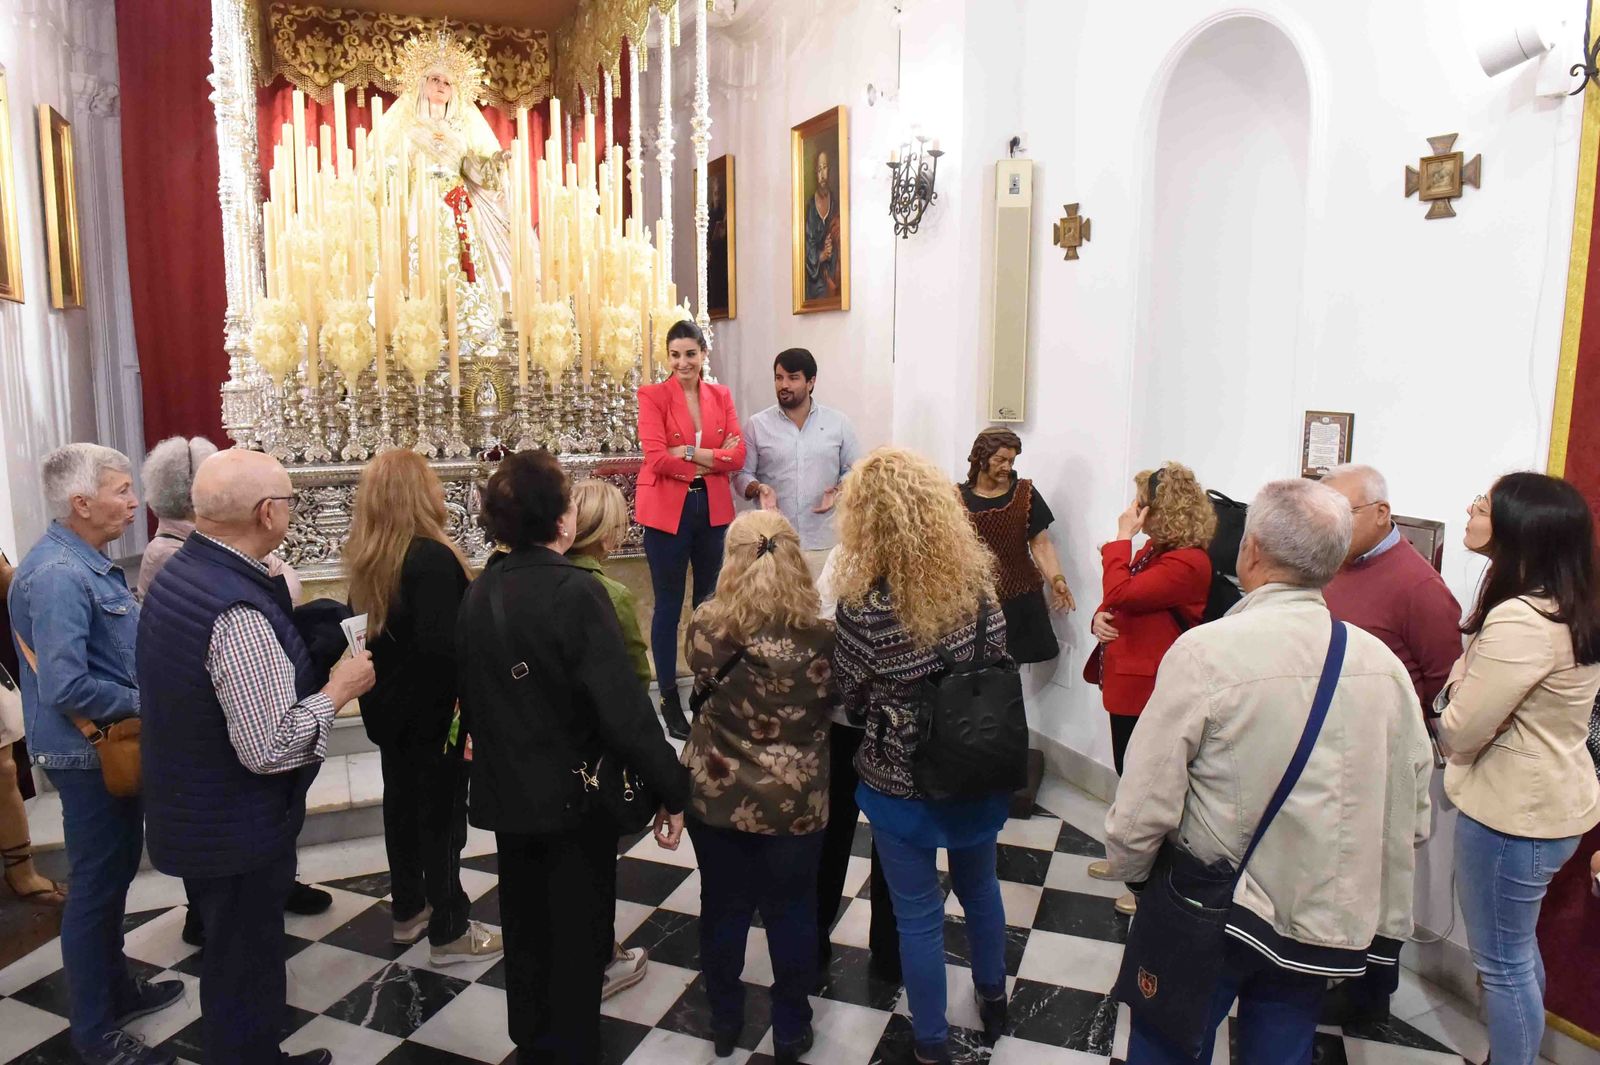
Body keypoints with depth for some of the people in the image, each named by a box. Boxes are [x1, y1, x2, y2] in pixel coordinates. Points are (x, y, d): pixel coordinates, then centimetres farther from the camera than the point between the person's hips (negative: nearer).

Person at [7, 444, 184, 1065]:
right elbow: (65, 687, -30)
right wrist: (143, 704, -18)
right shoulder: (57, 575, -24)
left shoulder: (90, 563, 7)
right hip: (91, 755, -10)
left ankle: (116, 987, 39)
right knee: (95, 886, 4)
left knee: (115, 874, 22)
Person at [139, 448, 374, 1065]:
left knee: (232, 953, 27)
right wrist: (339, 689, -17)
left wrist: (314, 667, 9)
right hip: (237, 829, -10)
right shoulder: (237, 610, -30)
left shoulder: (178, 573, 1)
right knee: (245, 968, 11)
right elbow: (271, 747, -31)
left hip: (192, 813, 10)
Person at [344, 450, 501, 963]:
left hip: (389, 705, 8)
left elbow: (360, 626, 12)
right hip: (432, 710, -8)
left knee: (402, 803, 19)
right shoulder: (431, 558, -24)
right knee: (443, 814, 4)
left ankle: (409, 910, 35)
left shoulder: (365, 557, 2)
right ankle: (449, 931, 16)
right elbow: (441, 645, -30)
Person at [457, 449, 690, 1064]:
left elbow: (470, 699, 9)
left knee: (525, 929, 23)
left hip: (507, 797, 6)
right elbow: (623, 708, -26)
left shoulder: (478, 594, -3)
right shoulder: (576, 592, -23)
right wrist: (672, 791, -17)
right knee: (578, 941, 12)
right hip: (577, 799, -6)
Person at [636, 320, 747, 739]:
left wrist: (689, 453, -14)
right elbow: (656, 458, -16)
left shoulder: (721, 396, 8)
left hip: (713, 511, 4)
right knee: (669, 605, 5)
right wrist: (714, 458, -12)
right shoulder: (653, 396, -4)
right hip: (667, 511, -4)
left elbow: (737, 456, -3)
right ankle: (669, 698, 16)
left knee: (710, 603, 14)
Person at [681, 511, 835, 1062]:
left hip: (716, 797, 1)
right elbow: (832, 703, -1)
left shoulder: (706, 627, -16)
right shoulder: (820, 637, -18)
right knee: (791, 913, 17)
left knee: (723, 909, 20)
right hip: (796, 803, -1)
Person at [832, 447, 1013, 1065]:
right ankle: (992, 1000, 51)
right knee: (979, 885, 28)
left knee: (919, 913, 14)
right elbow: (998, 664, 0)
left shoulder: (864, 604, -24)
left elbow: (847, 697, -10)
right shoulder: (975, 578, -12)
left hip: (899, 779, -4)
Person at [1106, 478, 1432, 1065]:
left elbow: (1143, 808, -19)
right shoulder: (1385, 664, -6)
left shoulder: (1204, 651, -22)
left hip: (1211, 919, -4)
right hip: (1325, 928, 5)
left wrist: (1130, 875, 0)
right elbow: (1413, 818, 3)